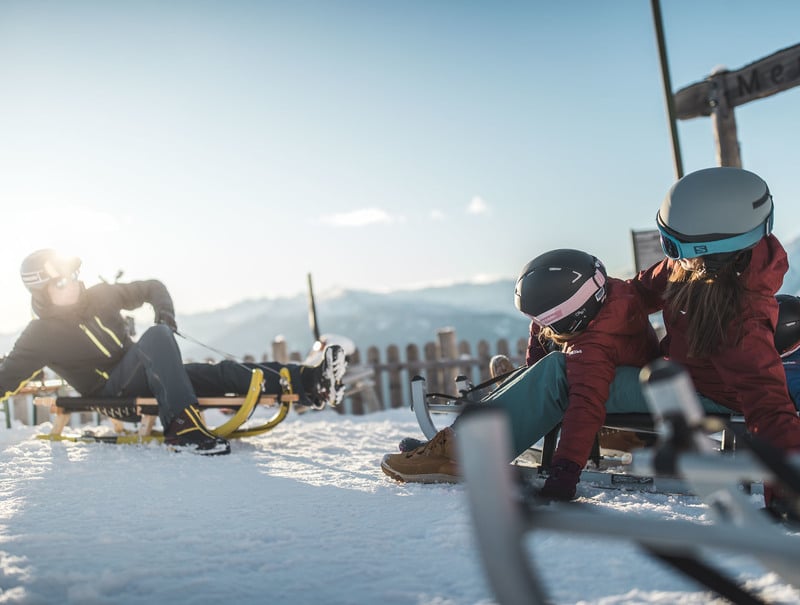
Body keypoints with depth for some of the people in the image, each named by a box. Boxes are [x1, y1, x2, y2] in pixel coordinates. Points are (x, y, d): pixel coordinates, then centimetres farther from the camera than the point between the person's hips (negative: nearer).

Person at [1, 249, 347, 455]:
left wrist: (165, 311, -3)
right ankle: (181, 426, -46)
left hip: (144, 377, 5)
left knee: (223, 373, -16)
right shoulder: (40, 337, -5)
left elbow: (151, 287, 14)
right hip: (110, 394, -5)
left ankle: (310, 383, -28)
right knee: (156, 338, -33)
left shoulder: (98, 296, 7)